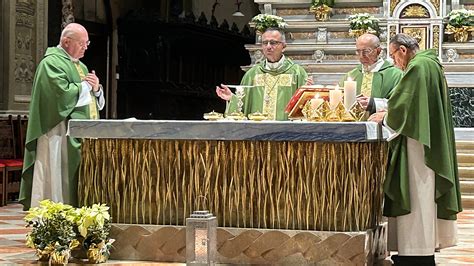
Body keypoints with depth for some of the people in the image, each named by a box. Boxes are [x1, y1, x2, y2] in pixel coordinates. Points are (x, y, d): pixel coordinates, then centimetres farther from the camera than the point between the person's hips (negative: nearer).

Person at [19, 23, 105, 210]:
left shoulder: (80, 66, 21)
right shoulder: (51, 63, -7)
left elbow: (97, 101, 22)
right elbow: (63, 93, -22)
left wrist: (96, 88, -1)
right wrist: (85, 85, -6)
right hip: (62, 133, -9)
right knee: (61, 180, -10)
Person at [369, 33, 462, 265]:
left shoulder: (418, 67, -15)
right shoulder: (430, 64, 16)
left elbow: (403, 104, -17)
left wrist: (384, 117, 0)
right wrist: (388, 114, 15)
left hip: (418, 144, -10)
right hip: (430, 140, 10)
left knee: (417, 194, -7)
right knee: (423, 194, 12)